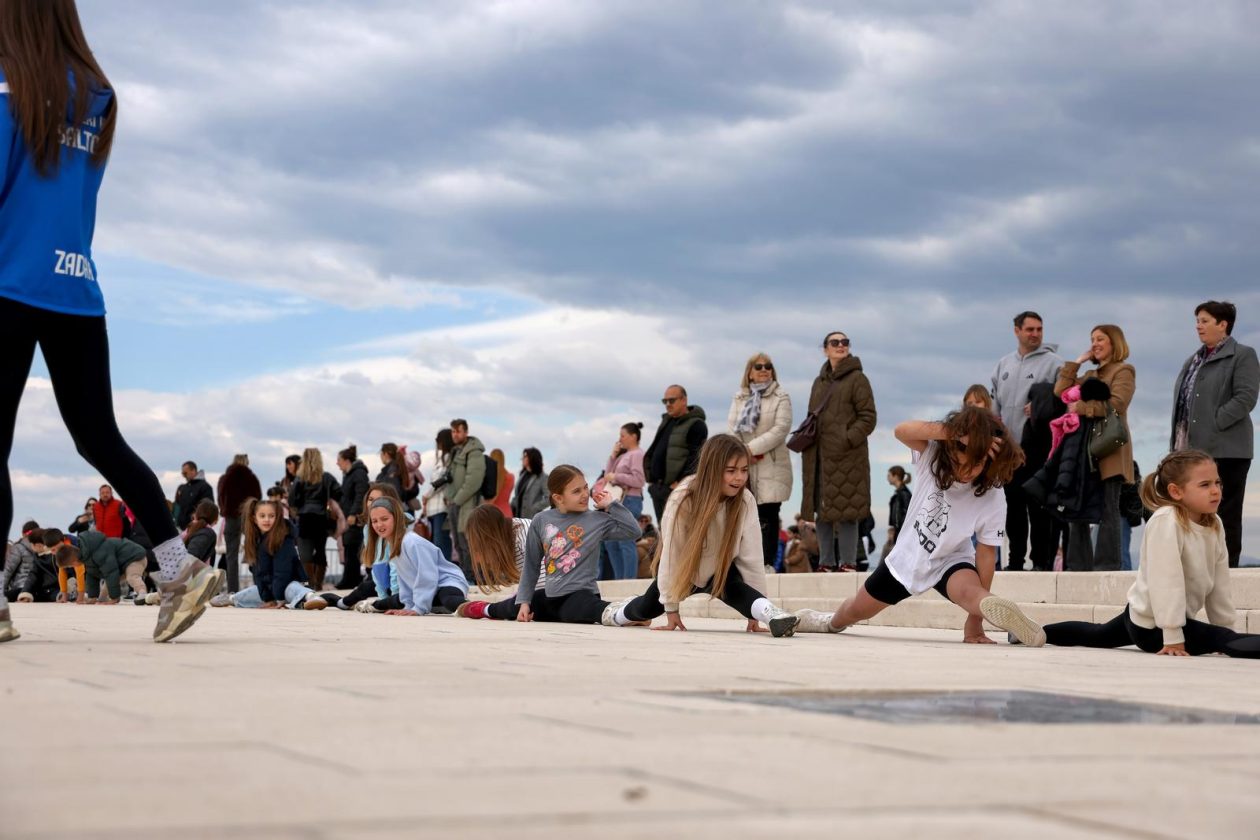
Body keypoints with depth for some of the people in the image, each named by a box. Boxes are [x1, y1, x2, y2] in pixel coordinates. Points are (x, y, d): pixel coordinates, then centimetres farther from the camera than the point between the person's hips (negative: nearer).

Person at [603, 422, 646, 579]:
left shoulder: (637, 454, -7)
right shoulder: (624, 455, 20)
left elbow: (638, 480, -16)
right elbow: (607, 474, 19)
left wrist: (616, 476, -12)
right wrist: (613, 456, 10)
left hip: (629, 500, -10)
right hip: (617, 501, 10)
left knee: (626, 542, -12)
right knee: (610, 542, 11)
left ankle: (630, 581, -11)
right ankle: (619, 579, 17)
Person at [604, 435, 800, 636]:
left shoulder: (746, 501, -26)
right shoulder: (683, 499, -32)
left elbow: (752, 555, -19)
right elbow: (671, 554, -25)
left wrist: (757, 609, -19)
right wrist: (671, 607, -19)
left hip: (720, 569, 0)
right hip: (682, 570, 0)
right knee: (648, 608, 18)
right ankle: (621, 613, 51)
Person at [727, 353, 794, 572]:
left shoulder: (780, 397, 3)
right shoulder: (739, 398, 16)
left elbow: (781, 428, -9)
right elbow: (732, 427, 8)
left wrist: (752, 448, -14)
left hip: (770, 467, -3)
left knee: (767, 517, -7)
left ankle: (768, 563, -6)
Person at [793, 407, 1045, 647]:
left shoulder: (993, 501, -27)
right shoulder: (932, 456, -24)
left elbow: (986, 554, -21)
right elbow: (902, 430, -43)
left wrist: (975, 620, -22)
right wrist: (954, 432, -55)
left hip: (949, 563, -3)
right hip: (907, 556, 3)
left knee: (968, 591, -40)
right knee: (857, 610, 24)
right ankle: (832, 623, 56)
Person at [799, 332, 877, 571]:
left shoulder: (857, 378, 0)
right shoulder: (819, 382, 20)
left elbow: (868, 417, -6)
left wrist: (847, 440, -17)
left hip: (847, 456, -6)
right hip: (819, 457, 6)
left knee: (846, 510, -9)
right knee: (821, 510, 7)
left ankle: (848, 563, -6)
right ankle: (826, 563, 13)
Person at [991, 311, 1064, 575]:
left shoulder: (1053, 362, -1)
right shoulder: (1004, 364, 16)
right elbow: (996, 402, 20)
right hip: (1008, 445, 6)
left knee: (1038, 505, -5)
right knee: (1013, 503, 10)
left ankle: (1041, 559, 0)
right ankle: (1015, 559, 17)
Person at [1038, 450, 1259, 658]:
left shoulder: (1215, 525, 0)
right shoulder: (1165, 522, -25)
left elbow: (1219, 583, 6)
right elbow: (1166, 582, -26)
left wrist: (1226, 630, 8)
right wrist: (1173, 639, -26)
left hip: (1165, 616, 9)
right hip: (1151, 624, -9)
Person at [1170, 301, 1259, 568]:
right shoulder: (1194, 360, 22)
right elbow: (1181, 400, 22)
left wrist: (1213, 425, -17)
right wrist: (1177, 443, 8)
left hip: (1224, 448, -7)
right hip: (1193, 449, 7)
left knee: (1224, 514, -4)